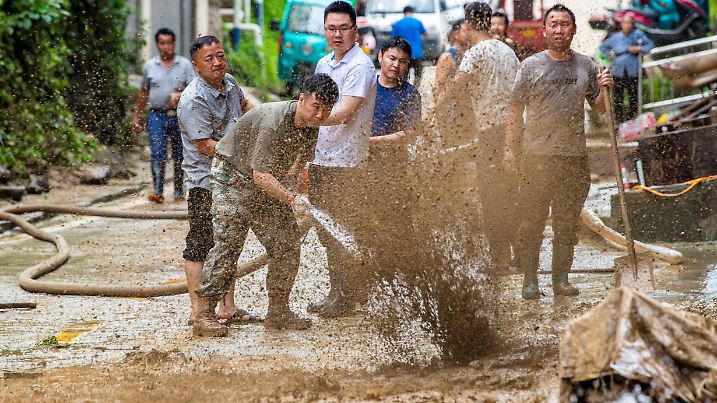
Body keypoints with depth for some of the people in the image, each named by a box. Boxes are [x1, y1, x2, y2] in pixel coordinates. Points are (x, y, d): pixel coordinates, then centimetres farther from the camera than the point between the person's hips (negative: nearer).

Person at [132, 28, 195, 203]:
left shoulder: (185, 64, 3)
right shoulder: (150, 66, 9)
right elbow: (143, 93, 17)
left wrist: (180, 95, -24)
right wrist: (136, 115, 16)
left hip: (179, 115, 0)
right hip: (156, 115, 0)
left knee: (179, 155, 7)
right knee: (157, 154, -11)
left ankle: (179, 191, 18)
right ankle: (158, 192, -15)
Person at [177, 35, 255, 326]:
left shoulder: (229, 82, 6)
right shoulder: (194, 100, -20)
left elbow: (243, 104, 31)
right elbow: (205, 145, -23)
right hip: (205, 184, -9)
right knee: (200, 247, -4)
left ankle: (228, 308, 21)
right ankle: (198, 311, -1)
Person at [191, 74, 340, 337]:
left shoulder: (311, 127, -5)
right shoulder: (273, 120, -31)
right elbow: (260, 175, -32)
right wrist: (292, 200, -38)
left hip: (267, 183, 8)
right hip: (233, 177, -8)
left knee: (288, 243, 1)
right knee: (228, 243, -16)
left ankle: (278, 312, 11)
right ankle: (204, 315, -14)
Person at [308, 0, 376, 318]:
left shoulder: (360, 66, -12)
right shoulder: (323, 64, 15)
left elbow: (343, 114, -22)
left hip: (345, 162, -8)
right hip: (320, 160, 8)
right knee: (326, 232, 12)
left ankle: (347, 299, 5)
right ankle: (335, 292, 22)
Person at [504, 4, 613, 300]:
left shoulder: (586, 66, 10)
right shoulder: (531, 66, 4)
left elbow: (599, 108, 17)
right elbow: (515, 110, 5)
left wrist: (604, 90, -4)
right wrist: (510, 148, -1)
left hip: (574, 156, 2)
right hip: (537, 156, -2)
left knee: (567, 223, 5)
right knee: (532, 222, -2)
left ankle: (561, 279, 13)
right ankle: (530, 280, 4)